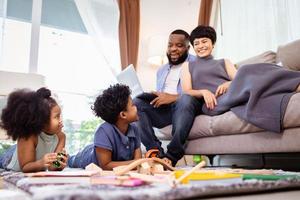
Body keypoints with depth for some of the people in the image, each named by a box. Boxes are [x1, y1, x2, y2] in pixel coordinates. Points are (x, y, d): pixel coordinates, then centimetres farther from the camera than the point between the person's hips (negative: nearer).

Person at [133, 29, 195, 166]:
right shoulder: (161, 70, 28)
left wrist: (173, 97, -18)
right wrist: (155, 98, 3)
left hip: (183, 106, -5)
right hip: (162, 110, 5)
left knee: (186, 100, -38)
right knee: (136, 103, -20)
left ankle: (171, 156, -32)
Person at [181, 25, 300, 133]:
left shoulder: (224, 62, 28)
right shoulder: (187, 66, 23)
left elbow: (239, 80, 11)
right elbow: (186, 91, 8)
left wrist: (229, 84, -13)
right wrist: (203, 92, -12)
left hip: (232, 94, 3)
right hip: (212, 103, -3)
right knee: (247, 71, -30)